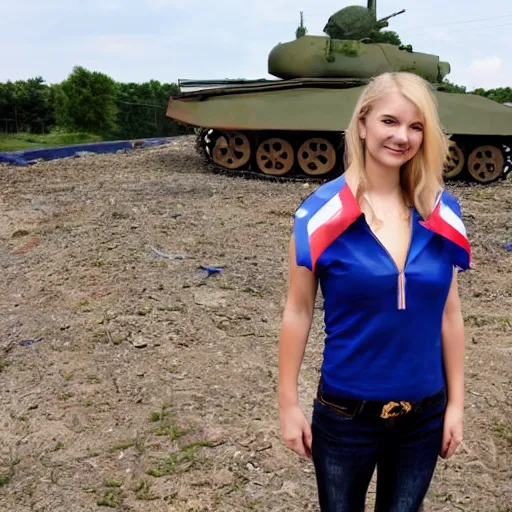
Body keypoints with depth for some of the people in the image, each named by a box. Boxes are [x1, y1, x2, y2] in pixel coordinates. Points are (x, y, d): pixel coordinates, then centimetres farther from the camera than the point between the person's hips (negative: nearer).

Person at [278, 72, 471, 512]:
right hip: (345, 413, -2)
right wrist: (288, 404, -5)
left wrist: (456, 402, 5)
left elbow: (449, 313, 2)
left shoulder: (440, 213, -4)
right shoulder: (323, 212, -13)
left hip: (425, 414, 3)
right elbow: (298, 311, -8)